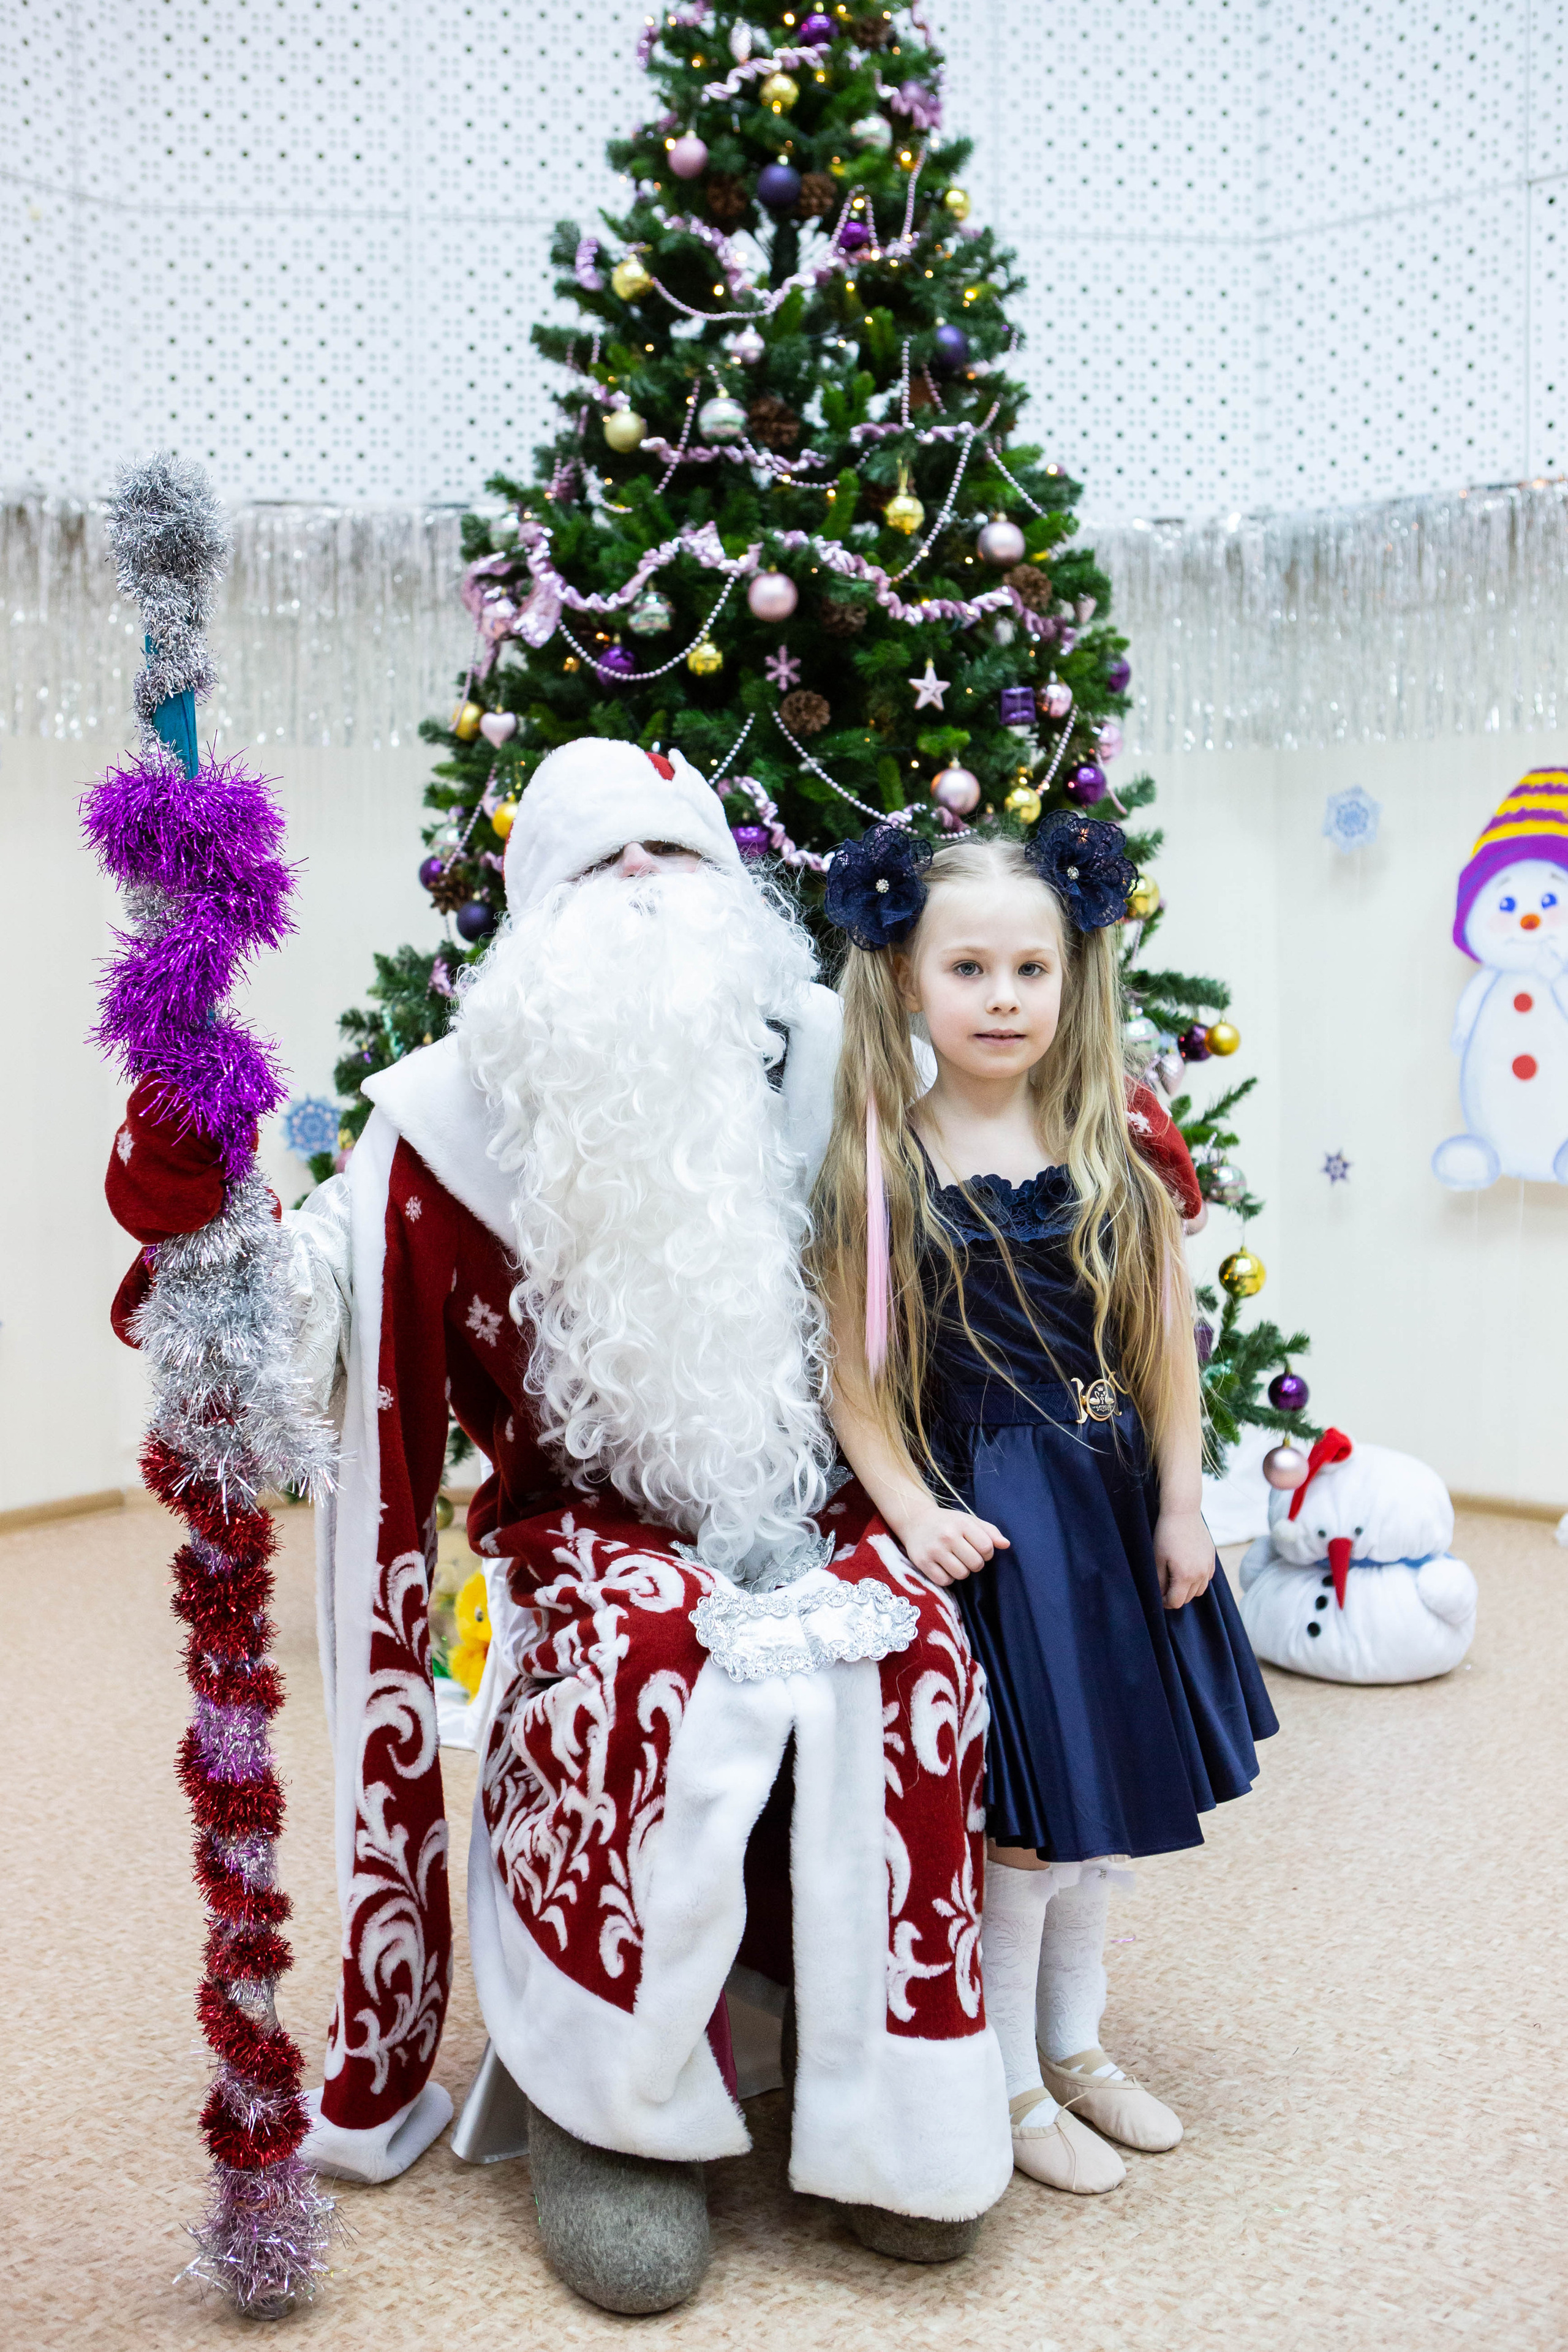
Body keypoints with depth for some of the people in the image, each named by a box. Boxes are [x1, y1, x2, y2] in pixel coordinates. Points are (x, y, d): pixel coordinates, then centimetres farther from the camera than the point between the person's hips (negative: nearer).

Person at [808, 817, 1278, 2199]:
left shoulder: (1119, 1143, -1)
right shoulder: (880, 1167, -10)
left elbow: (1165, 1336, 2)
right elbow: (856, 1370, -8)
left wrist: (1179, 1505, 0)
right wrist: (913, 1510, -17)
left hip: (1117, 1500, 4)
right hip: (988, 1515, -4)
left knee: (1106, 1787, 16)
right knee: (1019, 1812, 2)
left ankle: (1078, 2048, 37)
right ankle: (1010, 2087, 24)